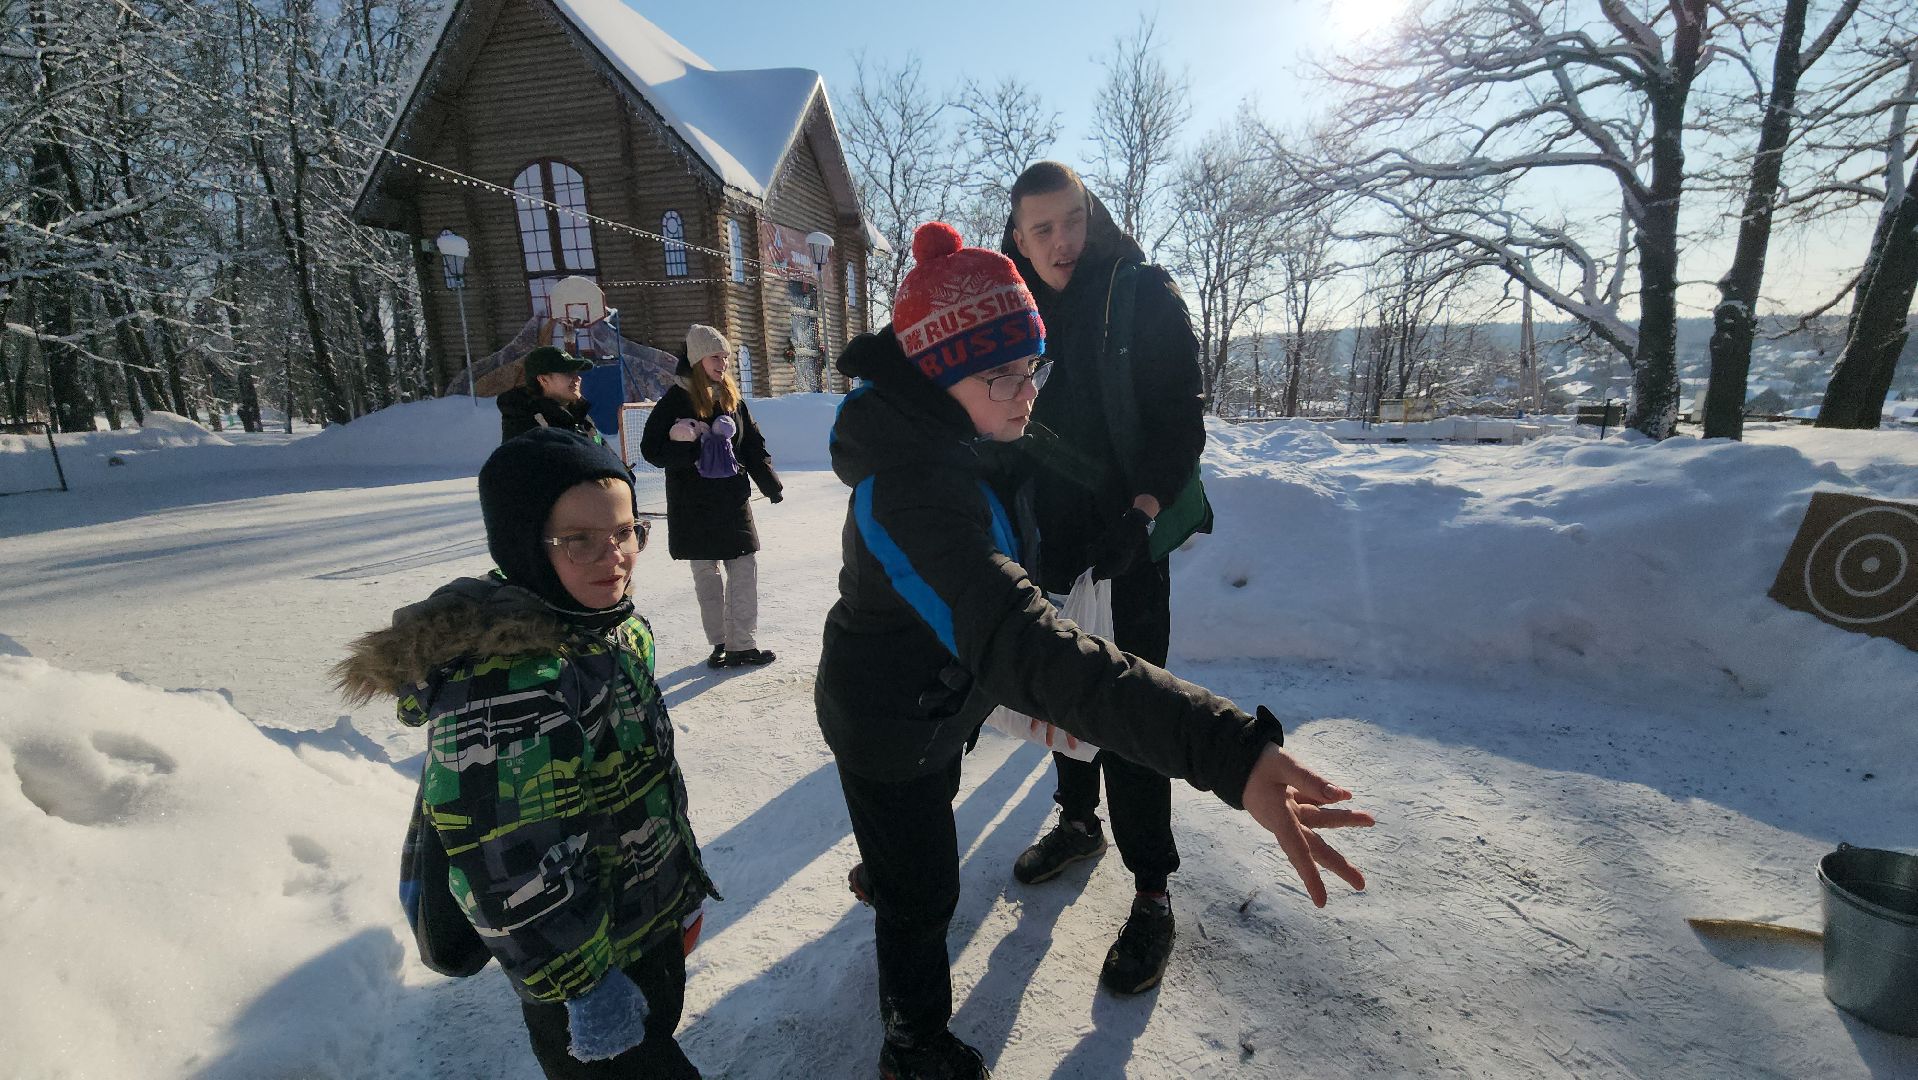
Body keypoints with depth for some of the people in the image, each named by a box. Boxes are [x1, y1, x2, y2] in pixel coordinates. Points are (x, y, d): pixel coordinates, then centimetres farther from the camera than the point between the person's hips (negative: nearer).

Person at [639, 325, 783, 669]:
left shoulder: (732, 398, 6)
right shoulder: (676, 400, -7)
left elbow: (754, 445, 12)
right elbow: (651, 450, -8)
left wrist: (772, 486, 9)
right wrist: (679, 441, -27)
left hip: (733, 499, 4)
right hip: (693, 504, -3)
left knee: (744, 569, 1)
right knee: (706, 571, 7)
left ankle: (742, 644, 10)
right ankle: (721, 643, 19)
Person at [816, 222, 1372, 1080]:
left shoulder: (960, 449, -8)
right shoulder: (917, 493, -41)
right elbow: (1021, 646, -55)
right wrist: (1226, 751, -63)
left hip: (934, 702, 9)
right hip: (888, 728, -9)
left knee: (928, 810, 37)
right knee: (926, 895, 13)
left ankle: (880, 877, 72)